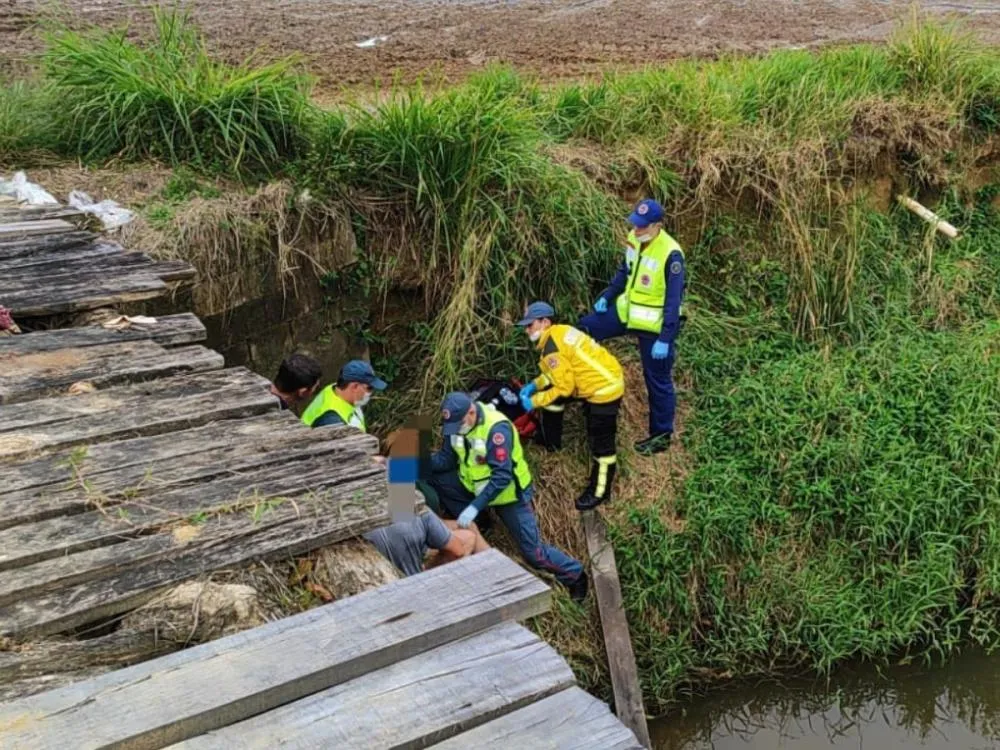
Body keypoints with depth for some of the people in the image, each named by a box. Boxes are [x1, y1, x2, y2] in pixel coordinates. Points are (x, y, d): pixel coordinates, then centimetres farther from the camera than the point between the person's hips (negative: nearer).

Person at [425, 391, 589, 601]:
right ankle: (469, 528, 5)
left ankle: (574, 575, 23)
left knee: (534, 553, -4)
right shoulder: (457, 422, -12)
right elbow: (446, 458, -5)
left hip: (509, 493, -6)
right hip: (475, 486, 7)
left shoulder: (496, 428, -33)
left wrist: (475, 507, -42)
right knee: (432, 480, -11)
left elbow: (502, 476, -36)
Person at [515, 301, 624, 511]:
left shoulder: (552, 348, -21)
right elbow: (561, 372, 20)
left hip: (605, 389, -11)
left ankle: (600, 492, 12)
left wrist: (534, 401, -7)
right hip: (599, 378, 11)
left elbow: (564, 387, -18)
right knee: (550, 394, 19)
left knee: (601, 444, -1)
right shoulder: (560, 332, 9)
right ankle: (551, 442, 36)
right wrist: (535, 385, 13)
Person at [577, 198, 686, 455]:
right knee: (584, 328, 11)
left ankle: (662, 435, 21)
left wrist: (665, 338, -24)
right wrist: (607, 296, 8)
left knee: (657, 380, 5)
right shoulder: (634, 239, -4)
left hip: (654, 325, -8)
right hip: (628, 312, 8)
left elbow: (674, 301, -23)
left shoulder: (670, 254, -26)